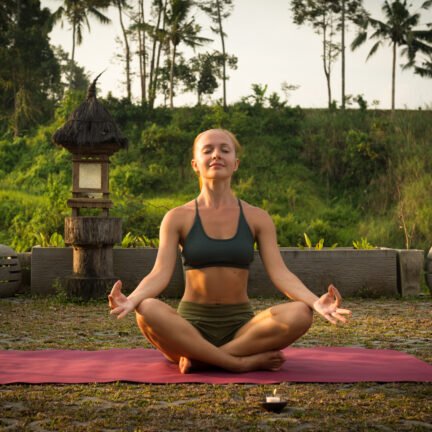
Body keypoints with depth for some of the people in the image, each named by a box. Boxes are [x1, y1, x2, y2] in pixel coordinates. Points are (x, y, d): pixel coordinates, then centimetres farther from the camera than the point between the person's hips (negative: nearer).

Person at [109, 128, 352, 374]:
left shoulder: (257, 218, 5)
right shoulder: (178, 218, 2)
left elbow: (280, 273, -5)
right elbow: (161, 274, -9)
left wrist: (315, 302, -26)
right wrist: (131, 300, -32)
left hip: (241, 326, 2)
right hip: (191, 326, -1)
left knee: (299, 314, -28)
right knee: (148, 311, -34)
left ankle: (201, 358, -19)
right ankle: (245, 361, -25)